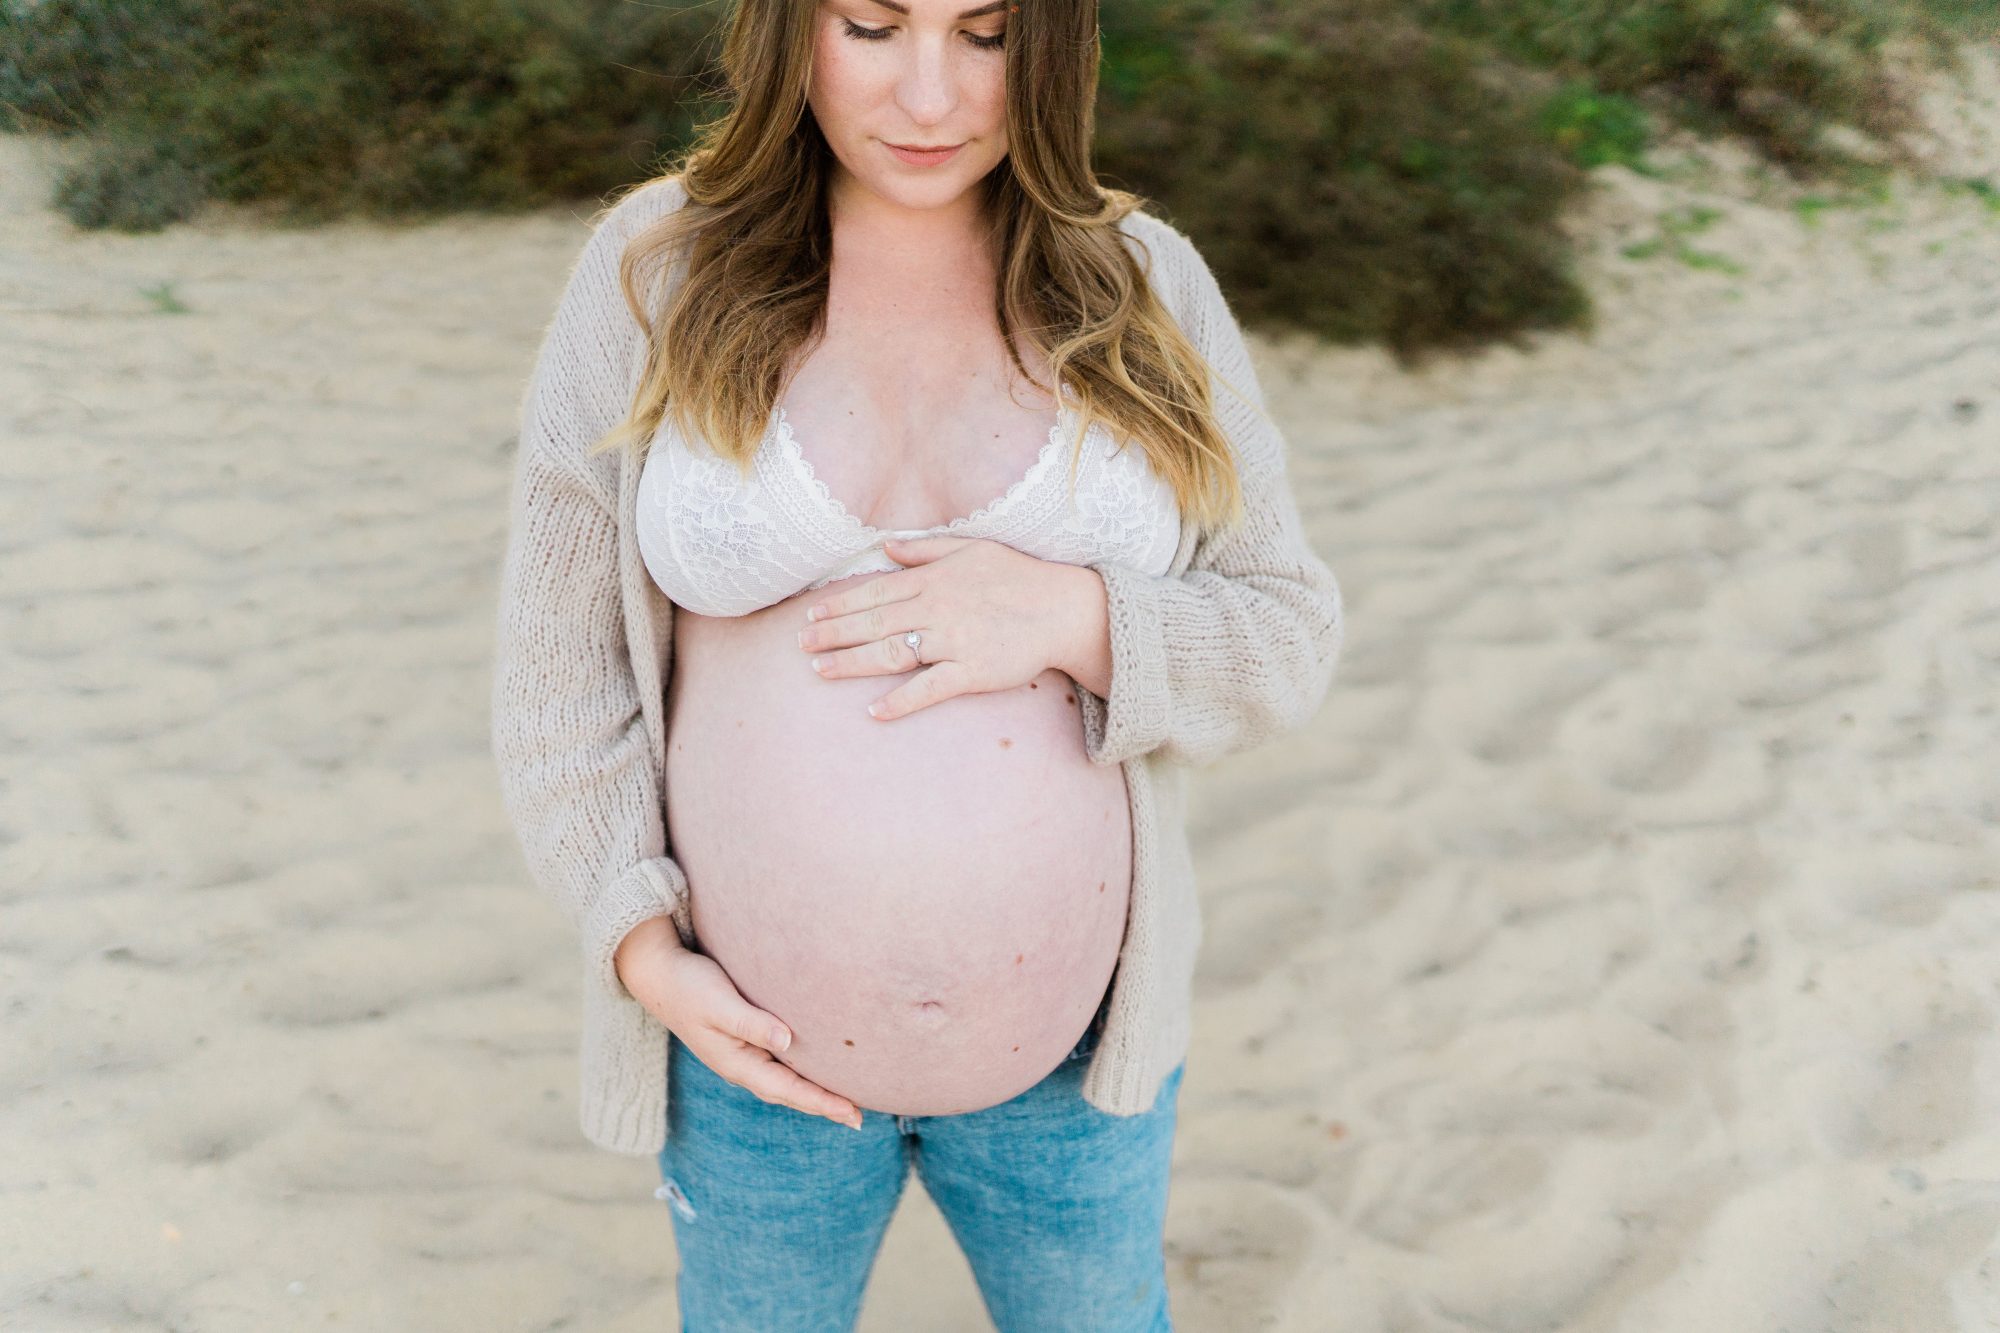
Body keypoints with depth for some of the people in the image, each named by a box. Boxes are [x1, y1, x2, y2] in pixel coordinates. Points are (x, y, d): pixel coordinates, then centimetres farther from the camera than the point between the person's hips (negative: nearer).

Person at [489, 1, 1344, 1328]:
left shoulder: (1142, 286, -6)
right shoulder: (658, 270, -9)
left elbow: (1284, 638, -5)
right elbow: (564, 648, -4)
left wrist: (1069, 618, -24)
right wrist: (642, 949, -12)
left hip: (1069, 1032, 1)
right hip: (758, 1035, 0)